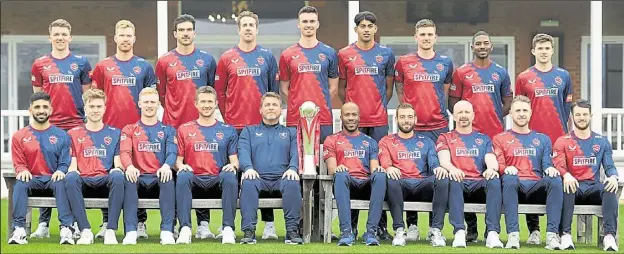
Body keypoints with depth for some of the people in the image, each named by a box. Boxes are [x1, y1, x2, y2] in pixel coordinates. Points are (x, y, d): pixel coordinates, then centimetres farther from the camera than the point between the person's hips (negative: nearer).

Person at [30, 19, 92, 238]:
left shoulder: (81, 63, 8)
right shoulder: (40, 64, 10)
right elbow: (36, 95, 14)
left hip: (76, 125, -1)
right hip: (48, 126, 1)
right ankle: (43, 224, 2)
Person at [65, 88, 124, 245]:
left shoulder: (114, 133, 19)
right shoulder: (74, 134, 19)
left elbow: (118, 163, 11)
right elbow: (72, 165, 11)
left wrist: (117, 169, -13)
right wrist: (73, 171, -13)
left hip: (106, 181, 0)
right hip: (84, 181, 0)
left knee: (118, 176, -36)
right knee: (70, 178, -36)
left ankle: (110, 230, -37)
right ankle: (85, 231, -38)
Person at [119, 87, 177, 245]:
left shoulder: (168, 130, 16)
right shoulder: (129, 130, 17)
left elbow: (172, 152, 0)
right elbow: (124, 152, -1)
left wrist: (166, 166, -26)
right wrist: (129, 166, -26)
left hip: (159, 177, 0)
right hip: (138, 177, 0)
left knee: (168, 178, -36)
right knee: (128, 178, -35)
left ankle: (167, 231, -40)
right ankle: (131, 232, -39)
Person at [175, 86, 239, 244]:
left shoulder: (228, 131, 17)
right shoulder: (184, 130, 17)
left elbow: (234, 160, 12)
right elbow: (178, 159, 12)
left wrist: (233, 166, -13)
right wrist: (181, 166, -12)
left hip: (218, 181, 0)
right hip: (194, 181, 0)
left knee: (230, 177, -34)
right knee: (183, 176, -34)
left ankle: (228, 229, -36)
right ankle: (185, 229, -39)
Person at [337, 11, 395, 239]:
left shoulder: (386, 54, 8)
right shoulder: (344, 55, 7)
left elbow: (389, 86, 14)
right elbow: (341, 87, 11)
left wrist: (380, 107, 6)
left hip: (379, 120, 0)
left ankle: (381, 226, 2)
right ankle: (351, 225, 6)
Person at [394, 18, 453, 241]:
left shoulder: (445, 63, 9)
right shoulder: (404, 62, 5)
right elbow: (400, 91, 14)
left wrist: (439, 112, 10)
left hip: (439, 126, 1)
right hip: (411, 126, -1)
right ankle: (412, 225, 6)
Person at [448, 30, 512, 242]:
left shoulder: (500, 72, 11)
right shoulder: (461, 72, 7)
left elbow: (507, 101, 15)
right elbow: (453, 102, 6)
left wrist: (497, 118, 0)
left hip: (495, 133, 1)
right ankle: (471, 227, 5)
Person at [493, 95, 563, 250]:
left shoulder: (543, 139, 25)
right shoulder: (500, 139, 19)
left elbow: (547, 164, 12)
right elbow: (498, 165, 5)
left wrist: (550, 169, -15)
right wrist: (507, 169, -21)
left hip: (536, 187, 2)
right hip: (514, 186, -2)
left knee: (555, 180, -32)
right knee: (509, 178, -38)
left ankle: (552, 234, -40)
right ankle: (513, 235, -46)